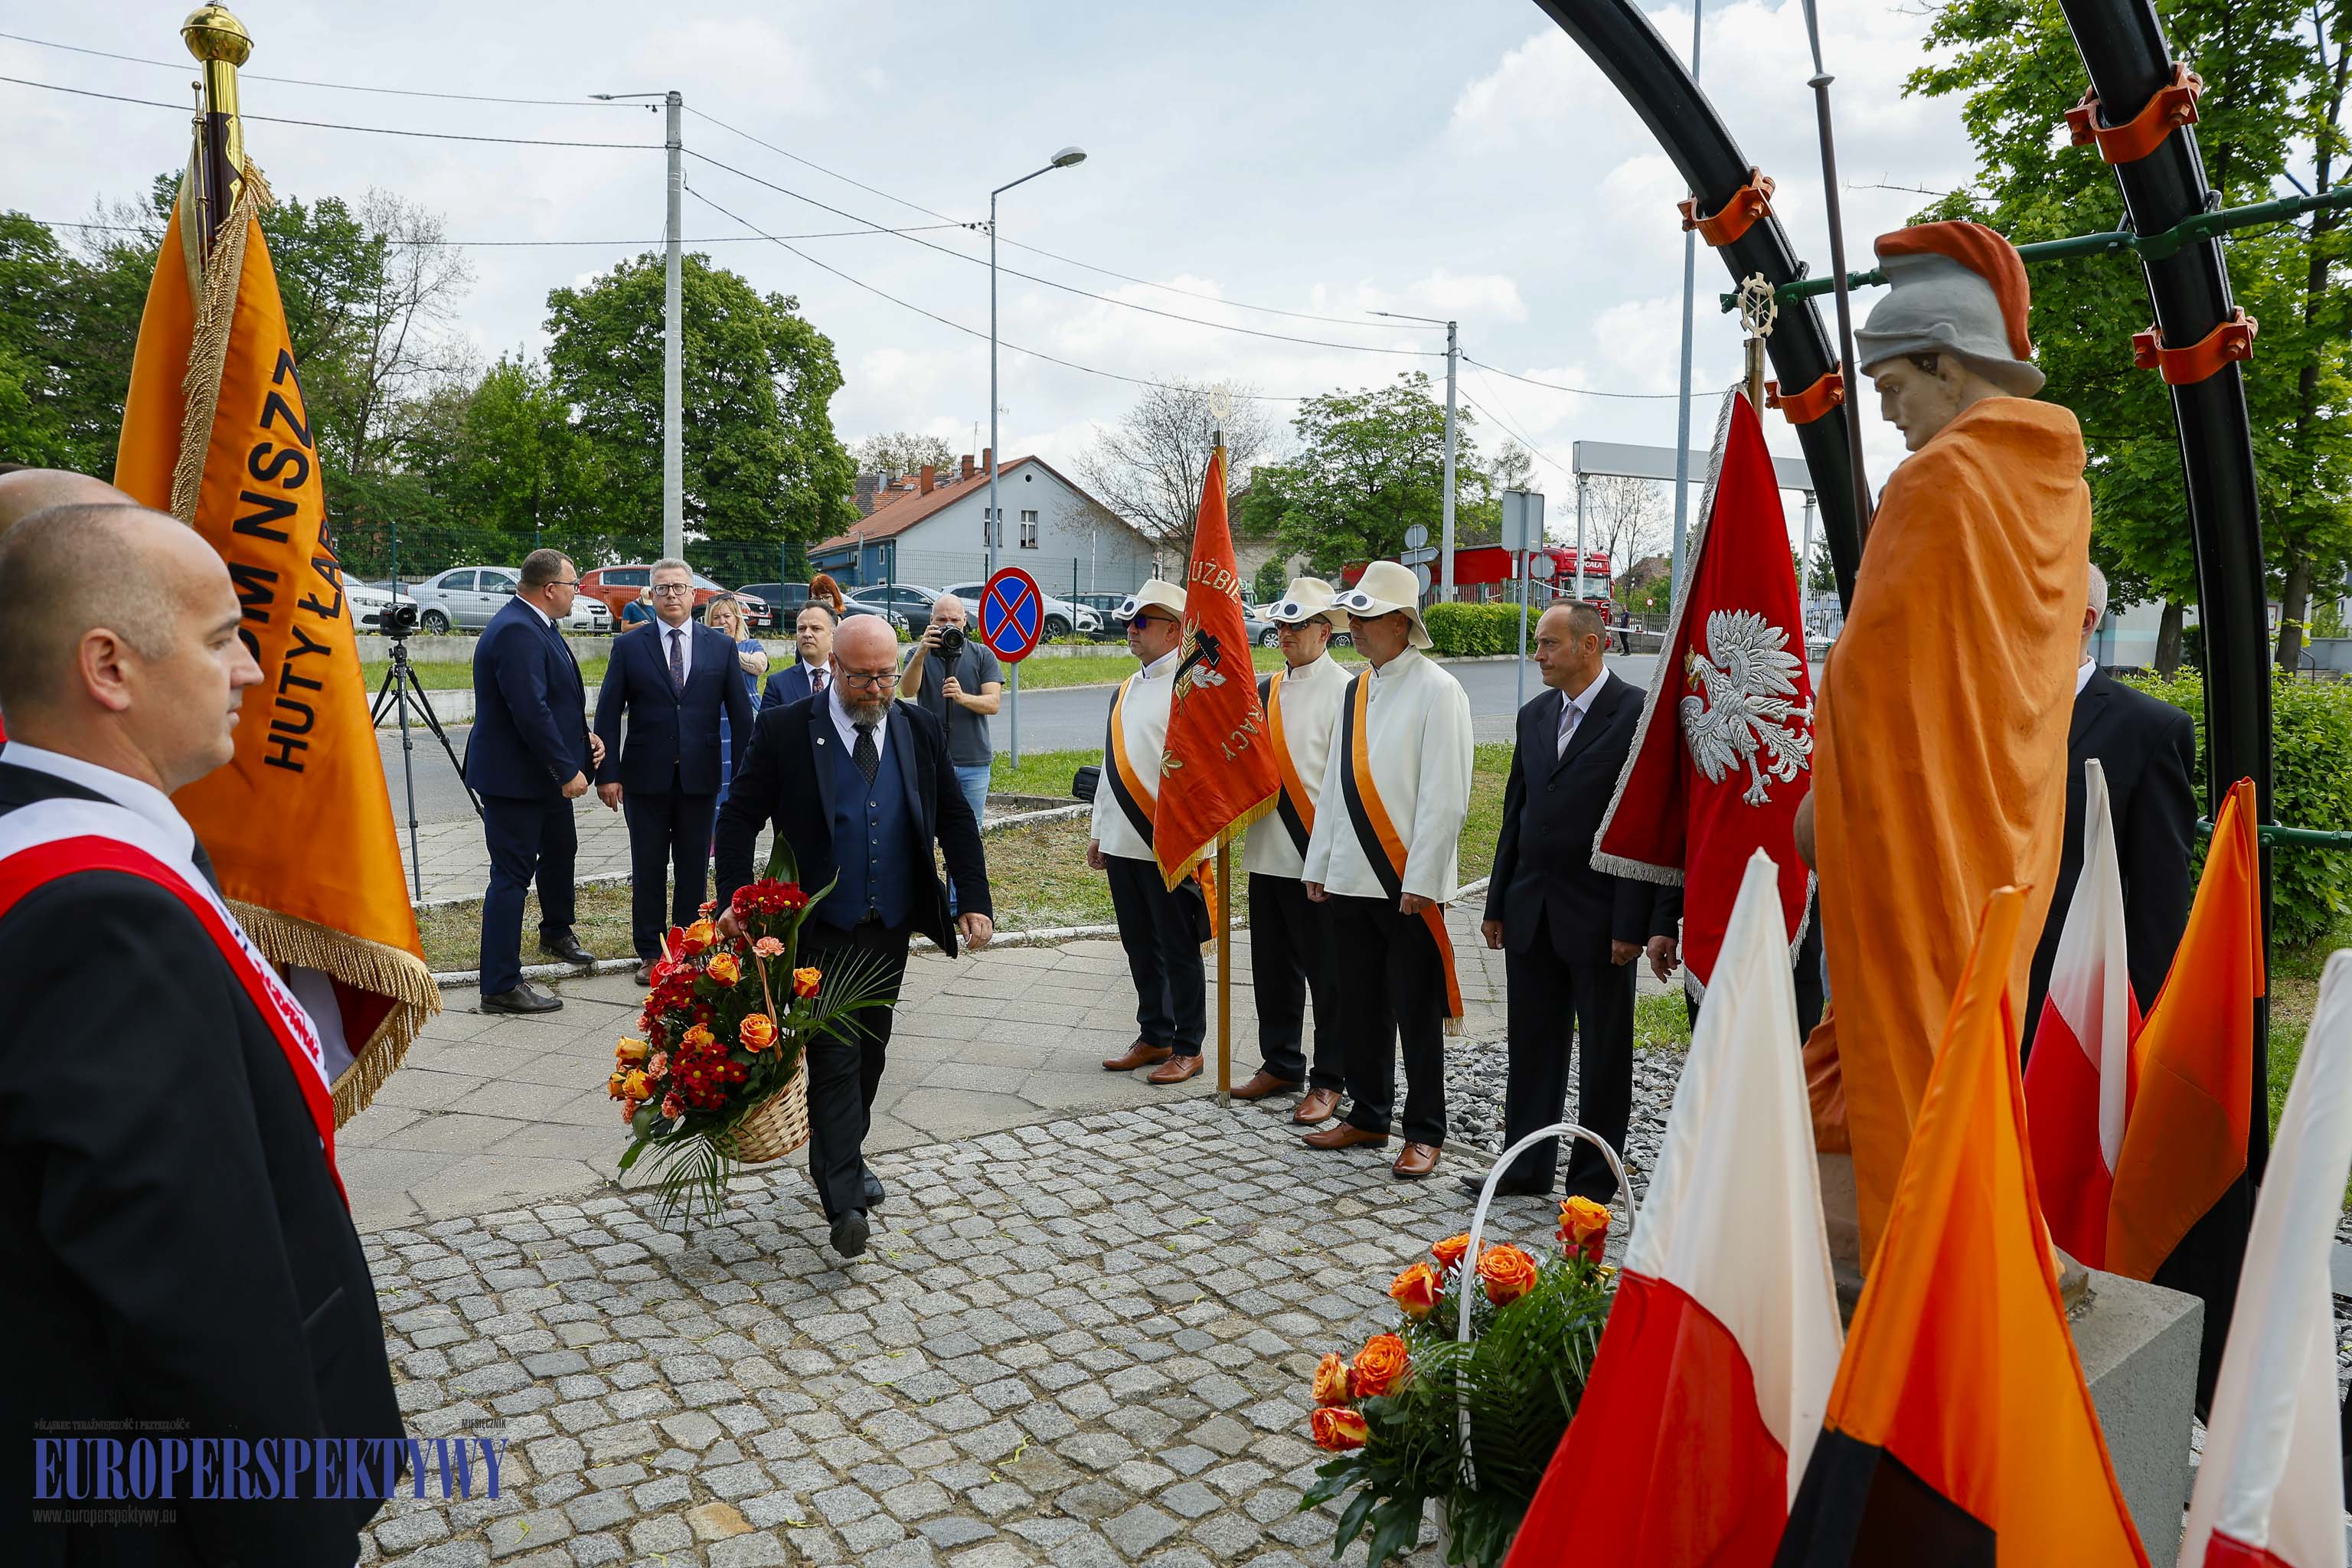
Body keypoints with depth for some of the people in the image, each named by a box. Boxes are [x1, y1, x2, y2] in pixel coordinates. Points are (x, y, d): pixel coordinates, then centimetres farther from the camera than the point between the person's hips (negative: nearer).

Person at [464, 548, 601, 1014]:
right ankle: (501, 987, 0)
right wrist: (567, 770, -24)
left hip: (546, 773, 11)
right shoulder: (515, 631, -23)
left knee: (560, 851, 27)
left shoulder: (538, 626, 10)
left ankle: (556, 934, 49)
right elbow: (530, 712, -28)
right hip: (514, 777, -11)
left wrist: (583, 734, 5)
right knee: (512, 876, -6)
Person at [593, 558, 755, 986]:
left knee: (694, 869, 9)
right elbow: (607, 714, 1)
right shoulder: (628, 647, 2)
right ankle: (650, 954, 18)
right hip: (646, 777, -1)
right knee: (648, 869, 7)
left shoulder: (721, 646, 4)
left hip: (699, 777, 1)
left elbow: (740, 713, 5)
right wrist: (607, 773, -6)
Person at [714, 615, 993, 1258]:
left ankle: (841, 1158, 36)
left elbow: (955, 819, 7)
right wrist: (734, 902, -18)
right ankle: (845, 1203, -6)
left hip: (891, 930, 4)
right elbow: (739, 817, -6)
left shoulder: (919, 729, 3)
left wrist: (975, 903, -2)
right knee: (835, 1059, -8)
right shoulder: (784, 729, -7)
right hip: (820, 933, -4)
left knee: (869, 1053, 16)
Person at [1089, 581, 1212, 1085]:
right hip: (1123, 844, 8)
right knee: (1141, 948, 15)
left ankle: (1188, 1048, 15)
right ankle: (1154, 1038, 28)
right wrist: (1099, 832, 19)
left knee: (1178, 950, 3)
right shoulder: (1128, 689, 16)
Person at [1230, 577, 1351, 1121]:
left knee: (1326, 972, 4)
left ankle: (1329, 1081, 16)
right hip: (1267, 851, 7)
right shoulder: (1267, 689, 12)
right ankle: (1281, 1065, 30)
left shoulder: (1343, 689, -8)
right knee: (1273, 967, 15)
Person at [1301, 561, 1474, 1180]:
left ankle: (1424, 1134, 16)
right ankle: (1368, 1117, 29)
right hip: (1351, 877, 7)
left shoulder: (1437, 691, -9)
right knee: (1361, 1007, 14)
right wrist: (1320, 864, 13)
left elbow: (1444, 796, -13)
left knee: (1417, 1014, 4)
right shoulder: (1355, 690, 12)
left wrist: (1419, 881, -16)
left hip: (1408, 884, -7)